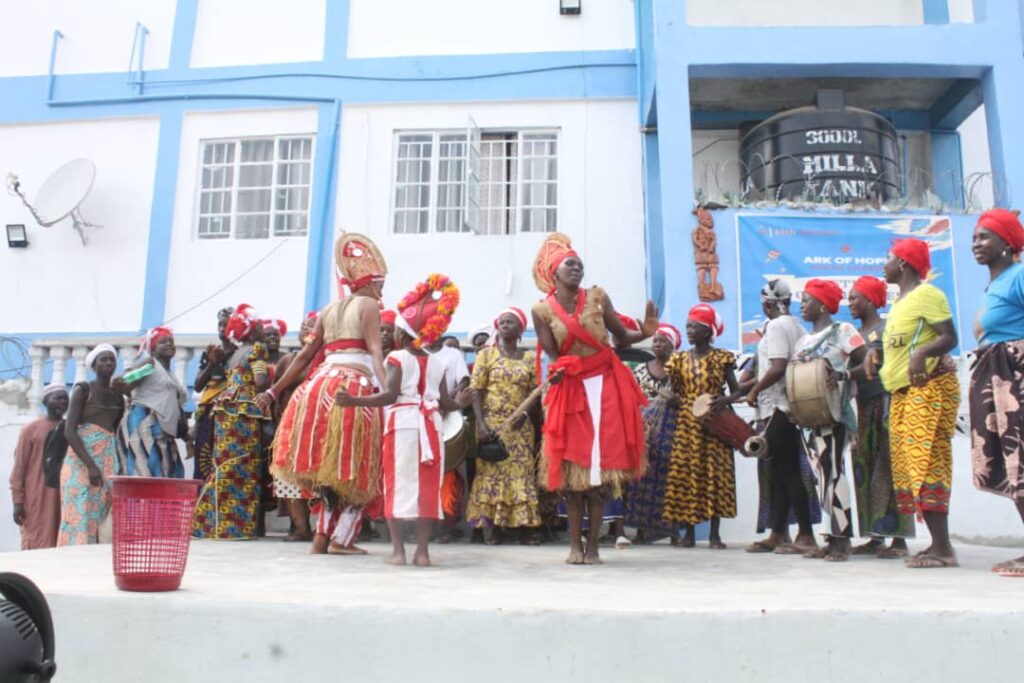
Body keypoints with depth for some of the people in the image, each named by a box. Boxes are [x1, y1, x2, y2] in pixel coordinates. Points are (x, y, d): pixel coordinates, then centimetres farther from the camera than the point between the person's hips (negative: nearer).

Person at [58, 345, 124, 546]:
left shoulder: (118, 397, 15)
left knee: (101, 518, 1)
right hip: (81, 463, -5)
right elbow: (69, 432, -11)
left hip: (108, 463, 5)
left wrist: (116, 467, 8)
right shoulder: (83, 389, -2)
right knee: (79, 519, -8)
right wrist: (91, 466, -19)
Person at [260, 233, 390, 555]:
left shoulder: (329, 309, 20)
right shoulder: (368, 305, 3)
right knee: (354, 468, 2)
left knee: (329, 467, 13)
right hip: (355, 390, -6)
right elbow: (376, 352, -12)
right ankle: (340, 538, 0)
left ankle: (322, 536, 13)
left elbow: (306, 354, 19)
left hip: (321, 385, 6)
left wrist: (275, 390, 25)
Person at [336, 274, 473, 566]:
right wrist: (461, 403, 29)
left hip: (402, 424, -3)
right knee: (427, 487, 6)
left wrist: (354, 401, -17)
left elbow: (390, 395, -13)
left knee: (397, 485, 3)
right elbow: (444, 403, 9)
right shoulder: (437, 362, 11)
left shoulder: (397, 358, -1)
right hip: (430, 426, 3)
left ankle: (398, 550, 1)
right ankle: (422, 550, 8)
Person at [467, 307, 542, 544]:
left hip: (520, 427, 2)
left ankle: (524, 527, 5)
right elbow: (476, 391, -2)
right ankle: (490, 528, 0)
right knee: (491, 472, -3)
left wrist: (526, 412, -12)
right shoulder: (486, 354, 4)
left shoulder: (529, 358, 10)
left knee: (522, 472, 1)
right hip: (492, 424, -2)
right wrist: (481, 423, -12)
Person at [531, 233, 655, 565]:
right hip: (570, 388, 0)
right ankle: (575, 544, 10)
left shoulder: (597, 296, 1)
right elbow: (553, 356, -3)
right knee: (572, 465, 1)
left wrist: (645, 333, -18)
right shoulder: (542, 310, 0)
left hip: (606, 385, 0)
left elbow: (622, 336, 0)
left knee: (600, 463, 0)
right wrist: (557, 371, -23)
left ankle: (593, 545, 6)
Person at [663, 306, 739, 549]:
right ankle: (688, 532, 10)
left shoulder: (722, 358, 0)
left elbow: (736, 390, 1)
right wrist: (671, 398, -12)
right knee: (684, 474, 1)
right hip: (687, 424, 2)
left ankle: (714, 534, 7)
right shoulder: (680, 359, 7)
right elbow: (673, 392, 10)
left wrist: (725, 400, -19)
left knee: (715, 474, -1)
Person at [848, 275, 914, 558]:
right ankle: (876, 536, 8)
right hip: (864, 406, 7)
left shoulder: (886, 329, -2)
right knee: (866, 468, 4)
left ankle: (898, 538, -6)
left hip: (885, 402, -7)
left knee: (888, 468, -8)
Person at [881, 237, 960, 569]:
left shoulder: (926, 294, -6)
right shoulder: (900, 301, 22)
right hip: (902, 392, 10)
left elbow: (950, 337, -15)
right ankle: (937, 543, 9)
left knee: (925, 464, -15)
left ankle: (943, 548, -14)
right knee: (906, 467, 6)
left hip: (928, 387, -10)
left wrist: (922, 352, -30)